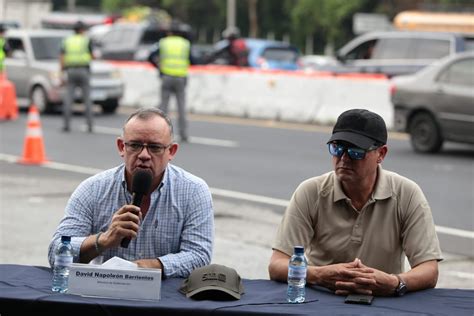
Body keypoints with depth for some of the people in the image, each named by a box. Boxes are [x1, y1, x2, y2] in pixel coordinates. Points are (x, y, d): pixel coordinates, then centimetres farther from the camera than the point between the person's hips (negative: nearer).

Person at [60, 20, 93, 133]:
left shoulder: (67, 41, 9)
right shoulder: (86, 40, 2)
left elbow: (62, 57, 0)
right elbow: (92, 56, 4)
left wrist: (62, 72, -1)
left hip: (70, 70, 2)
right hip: (83, 71, -2)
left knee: (68, 99, 1)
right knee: (87, 99, 3)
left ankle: (67, 124, -5)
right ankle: (89, 125, 0)